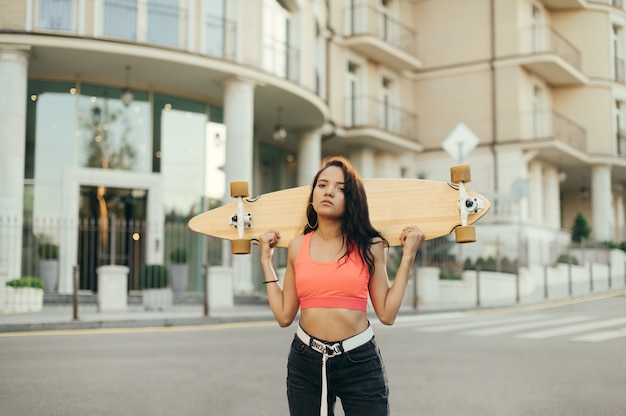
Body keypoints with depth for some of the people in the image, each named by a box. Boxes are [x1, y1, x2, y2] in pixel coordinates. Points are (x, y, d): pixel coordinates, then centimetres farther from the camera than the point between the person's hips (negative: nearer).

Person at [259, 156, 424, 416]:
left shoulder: (368, 246, -1)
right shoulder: (297, 247, 3)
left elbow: (387, 313, -5)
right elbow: (284, 315, 2)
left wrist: (408, 256, -3)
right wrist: (266, 259, 6)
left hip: (360, 362, -2)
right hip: (305, 362, 2)